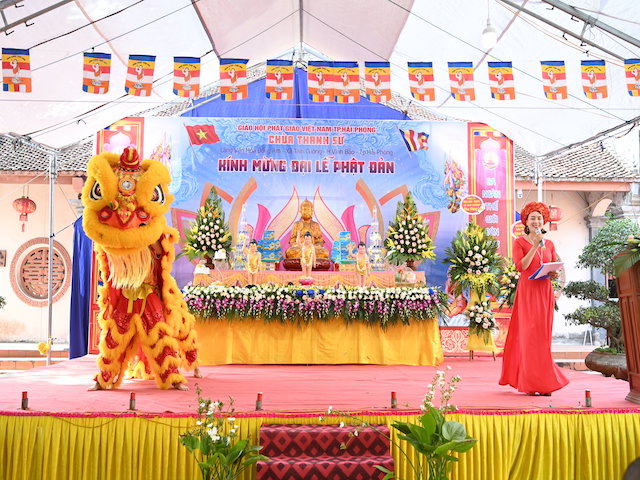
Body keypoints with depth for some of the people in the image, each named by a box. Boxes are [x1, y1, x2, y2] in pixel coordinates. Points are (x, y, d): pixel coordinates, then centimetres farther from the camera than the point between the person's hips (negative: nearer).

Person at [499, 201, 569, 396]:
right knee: (530, 334, -6)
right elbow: (521, 266, -14)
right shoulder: (520, 242, 0)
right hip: (527, 291, -5)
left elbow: (556, 269, 17)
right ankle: (532, 384, -1)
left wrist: (554, 274, -6)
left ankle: (542, 382, 15)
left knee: (543, 335, 6)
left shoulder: (549, 244, 14)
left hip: (545, 292, 5)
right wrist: (535, 245, -15)